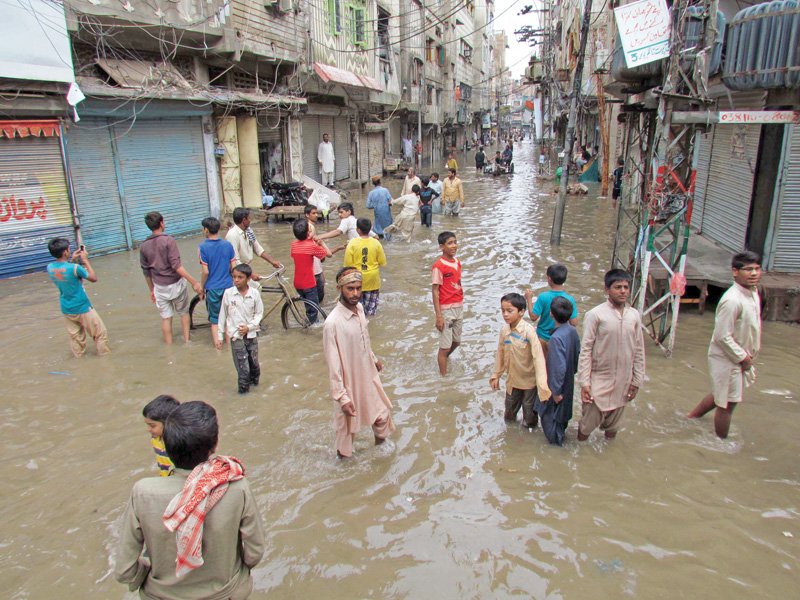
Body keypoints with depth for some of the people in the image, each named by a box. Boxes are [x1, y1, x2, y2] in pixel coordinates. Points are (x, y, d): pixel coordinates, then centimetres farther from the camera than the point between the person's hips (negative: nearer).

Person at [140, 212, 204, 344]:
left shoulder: (144, 246, 0)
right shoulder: (168, 240, -16)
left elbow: (146, 272, 8)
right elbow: (176, 266, -23)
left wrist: (151, 289, 20)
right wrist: (194, 282, -22)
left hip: (160, 287, 3)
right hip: (176, 284, -3)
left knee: (166, 318, 12)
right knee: (184, 313, 18)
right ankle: (187, 341, 23)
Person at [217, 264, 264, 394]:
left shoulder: (255, 293, -8)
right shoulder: (228, 293, -8)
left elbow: (259, 313, 1)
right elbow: (223, 315, 1)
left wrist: (249, 327, -13)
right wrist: (219, 335, 3)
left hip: (251, 334, 1)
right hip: (236, 335, -1)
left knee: (254, 362, 13)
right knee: (242, 365, -5)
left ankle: (254, 379, 39)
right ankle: (244, 387, 11)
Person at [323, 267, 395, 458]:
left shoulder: (359, 308, -8)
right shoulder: (332, 322, -31)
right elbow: (333, 364, -25)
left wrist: (374, 359, 23)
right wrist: (342, 397, -22)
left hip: (368, 374, 6)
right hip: (349, 381, -6)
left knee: (381, 408, 23)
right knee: (348, 421, 18)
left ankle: (380, 436, 53)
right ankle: (343, 451, 46)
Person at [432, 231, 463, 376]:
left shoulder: (457, 262, 5)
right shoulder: (438, 266, -18)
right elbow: (435, 292, -17)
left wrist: (460, 306, 15)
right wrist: (438, 316, -18)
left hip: (459, 307, 7)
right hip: (446, 309, -7)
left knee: (456, 341, 21)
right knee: (445, 346, 1)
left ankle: (443, 358, 48)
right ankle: (443, 376, 15)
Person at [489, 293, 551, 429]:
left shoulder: (528, 331, -26)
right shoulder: (504, 330, -9)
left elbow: (538, 356, -29)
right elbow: (500, 354, 3)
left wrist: (542, 383, -33)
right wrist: (496, 375, 9)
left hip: (529, 378, -4)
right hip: (512, 378, 4)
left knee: (529, 406, 18)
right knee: (510, 404, 23)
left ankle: (530, 423, 46)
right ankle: (509, 417, 52)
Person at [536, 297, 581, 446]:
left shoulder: (556, 337, -35)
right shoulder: (573, 331, -11)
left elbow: (559, 367, -32)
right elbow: (578, 353, 4)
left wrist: (556, 391, -21)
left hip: (556, 383, -8)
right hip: (568, 380, 8)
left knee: (549, 412, 15)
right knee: (563, 407, 28)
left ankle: (556, 438, 32)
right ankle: (561, 431, 49)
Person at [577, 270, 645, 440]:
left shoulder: (634, 315, 1)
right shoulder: (595, 314, -13)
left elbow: (639, 351, 7)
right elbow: (585, 350, -11)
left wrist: (637, 380, 6)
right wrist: (584, 382, -14)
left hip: (623, 381, 4)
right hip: (599, 379, -4)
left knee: (613, 424, 17)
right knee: (589, 420, 4)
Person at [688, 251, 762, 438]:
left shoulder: (753, 292, 2)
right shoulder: (732, 300, -28)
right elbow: (722, 337, -26)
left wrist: (747, 356, 10)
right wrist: (742, 357, -16)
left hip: (740, 357, 9)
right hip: (727, 359, -9)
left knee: (721, 395, 25)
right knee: (727, 403, 7)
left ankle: (691, 418, 43)